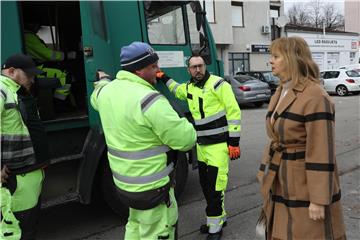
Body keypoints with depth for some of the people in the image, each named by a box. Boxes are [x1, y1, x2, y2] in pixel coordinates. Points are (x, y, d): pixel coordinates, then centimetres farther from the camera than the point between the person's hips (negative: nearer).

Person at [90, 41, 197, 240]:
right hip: (150, 186, -9)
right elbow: (186, 139, -25)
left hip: (124, 180, 9)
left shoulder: (107, 90, 0)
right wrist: (186, 124, -3)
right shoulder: (149, 101, -27)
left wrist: (102, 80, 45)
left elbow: (96, 99, 26)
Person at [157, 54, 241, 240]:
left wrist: (234, 141, -16)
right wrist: (164, 78, 26)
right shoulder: (189, 87, 10)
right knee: (205, 184, 16)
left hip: (219, 144, -7)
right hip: (201, 145, 7)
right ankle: (219, 217, 36)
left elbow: (233, 112, -13)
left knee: (214, 186, -4)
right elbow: (177, 90, 36)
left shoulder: (218, 84, -11)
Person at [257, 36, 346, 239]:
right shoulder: (281, 92, 9)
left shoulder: (314, 97, -19)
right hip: (281, 186, 8)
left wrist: (318, 200, -18)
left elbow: (321, 152, -20)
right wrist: (266, 173, 14)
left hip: (305, 187, -8)